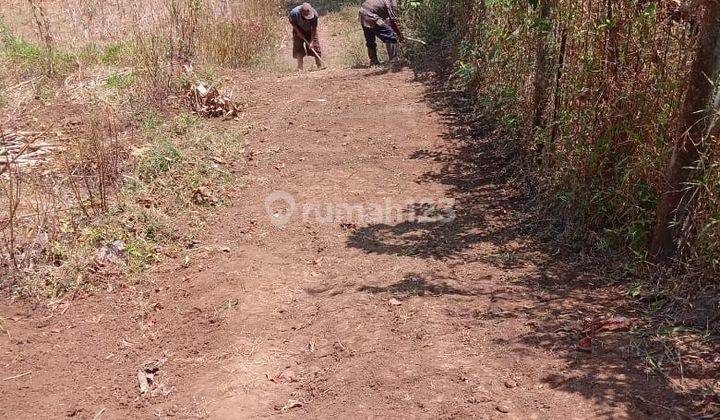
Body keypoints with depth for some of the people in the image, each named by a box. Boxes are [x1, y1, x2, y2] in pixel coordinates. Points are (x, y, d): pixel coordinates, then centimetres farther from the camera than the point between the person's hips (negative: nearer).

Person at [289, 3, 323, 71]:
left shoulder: (314, 14, -33)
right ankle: (300, 68, -1)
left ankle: (320, 66, -1)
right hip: (298, 30, 0)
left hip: (310, 31, 0)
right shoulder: (295, 12, -33)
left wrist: (312, 41, -27)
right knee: (299, 48, -6)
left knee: (315, 46, -6)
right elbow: (291, 21, -11)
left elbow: (314, 29, -24)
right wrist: (298, 31, -19)